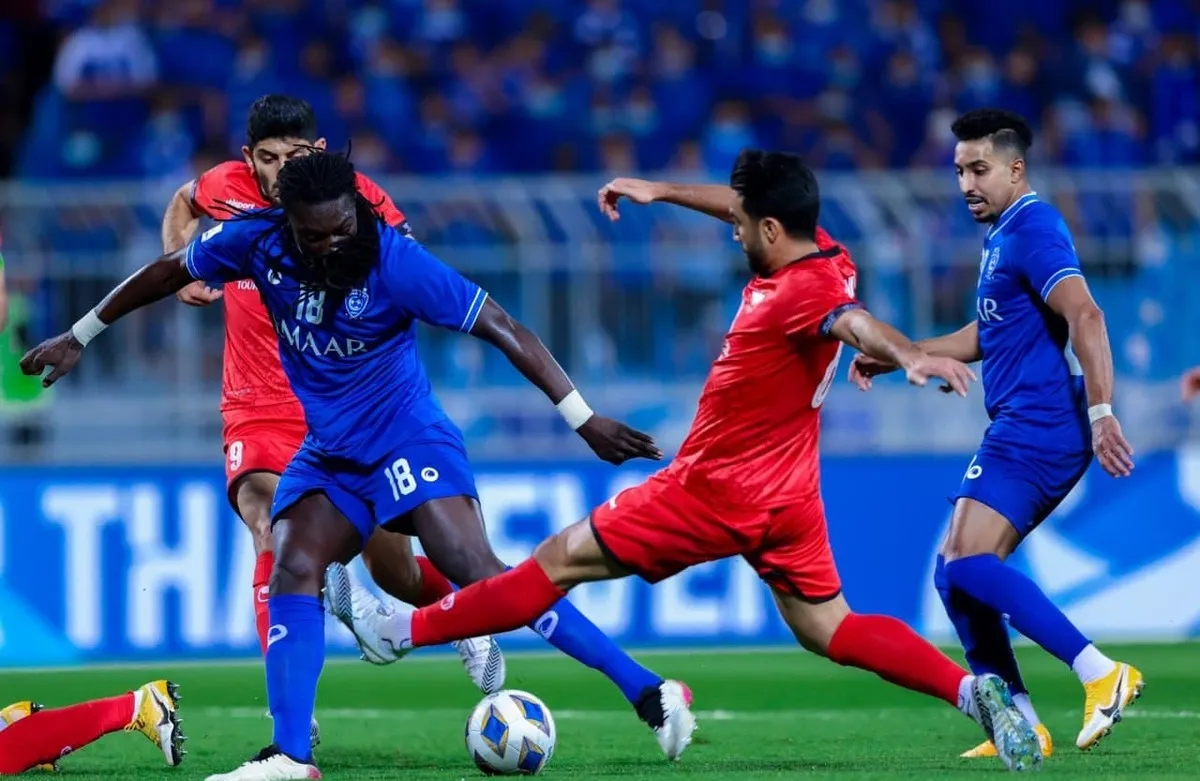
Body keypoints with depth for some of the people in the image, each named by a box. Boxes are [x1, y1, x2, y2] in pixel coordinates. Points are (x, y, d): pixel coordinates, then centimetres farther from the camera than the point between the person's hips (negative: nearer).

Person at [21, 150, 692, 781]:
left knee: (478, 573, -19)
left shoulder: (393, 260, -22)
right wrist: (79, 337, 17)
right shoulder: (258, 241, -9)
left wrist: (585, 420, -24)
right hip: (329, 452, 6)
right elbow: (170, 272, 10)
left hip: (407, 440, -6)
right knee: (293, 570, -13)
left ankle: (649, 695, -21)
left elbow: (505, 331, -21)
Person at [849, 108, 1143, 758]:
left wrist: (1101, 412, -30)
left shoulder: (1033, 228, -10)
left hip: (1036, 429, -10)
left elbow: (1084, 316, -22)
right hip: (1019, 431, 10)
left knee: (968, 562, -20)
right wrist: (891, 355, 29)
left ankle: (1101, 674, -24)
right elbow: (981, 337, 34)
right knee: (957, 573, 8)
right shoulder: (1001, 236, 21)